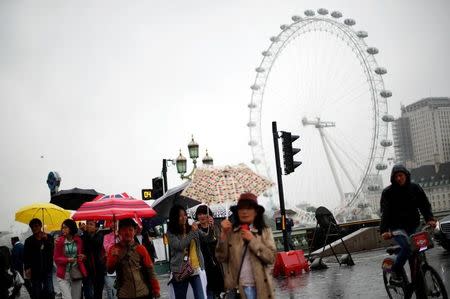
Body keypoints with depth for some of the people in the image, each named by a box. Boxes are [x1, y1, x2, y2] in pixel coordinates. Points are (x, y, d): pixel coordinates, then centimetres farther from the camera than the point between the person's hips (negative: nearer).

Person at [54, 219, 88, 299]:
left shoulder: (78, 240, 3)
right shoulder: (59, 241, -4)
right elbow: (56, 259, -2)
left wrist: (83, 256, -6)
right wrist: (67, 260, -19)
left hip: (76, 274, 3)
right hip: (63, 274, -3)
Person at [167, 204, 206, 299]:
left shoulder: (190, 228, 7)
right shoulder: (171, 232, -1)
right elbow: (179, 246, -16)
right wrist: (192, 232, -14)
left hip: (195, 269, 3)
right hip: (180, 271, -2)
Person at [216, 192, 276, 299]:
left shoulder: (265, 231, 2)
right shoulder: (231, 232, 2)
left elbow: (271, 257, -6)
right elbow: (221, 258, -2)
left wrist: (253, 240, -11)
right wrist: (224, 234, -11)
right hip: (236, 286, 0)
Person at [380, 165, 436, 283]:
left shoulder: (415, 188, 3)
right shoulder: (388, 192, -6)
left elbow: (424, 204, -2)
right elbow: (385, 212, -12)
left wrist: (429, 219, -21)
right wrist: (384, 230, -25)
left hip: (413, 225, 4)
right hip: (397, 227, -4)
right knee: (407, 247, -25)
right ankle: (395, 271, -8)